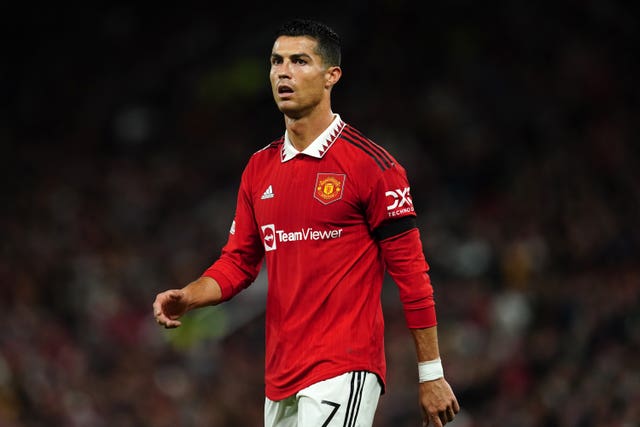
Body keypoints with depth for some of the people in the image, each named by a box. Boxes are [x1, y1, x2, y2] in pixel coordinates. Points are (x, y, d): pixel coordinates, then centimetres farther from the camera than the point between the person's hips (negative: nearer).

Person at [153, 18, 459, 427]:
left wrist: (431, 375, -7)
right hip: (280, 379, 7)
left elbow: (411, 272, -6)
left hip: (343, 376, -7)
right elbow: (239, 261, 19)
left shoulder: (370, 164, -6)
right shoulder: (259, 169, 13)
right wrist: (187, 297, -1)